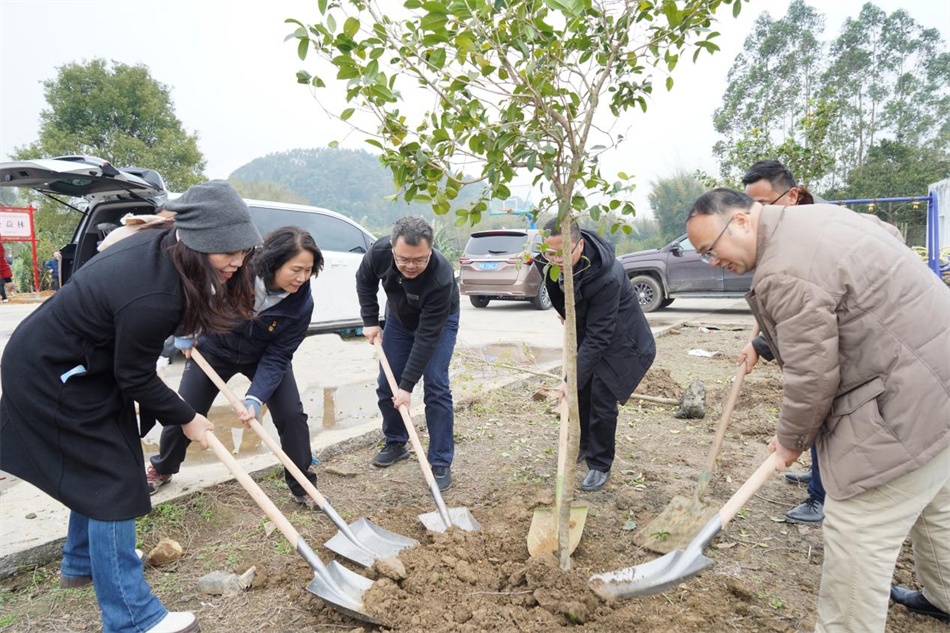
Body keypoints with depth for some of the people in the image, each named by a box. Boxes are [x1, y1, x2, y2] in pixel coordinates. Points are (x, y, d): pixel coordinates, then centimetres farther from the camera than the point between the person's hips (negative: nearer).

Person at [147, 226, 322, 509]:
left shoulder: (301, 303, -30)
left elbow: (277, 356, -23)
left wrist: (255, 398, -32)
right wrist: (185, 333, -12)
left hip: (263, 356, 0)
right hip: (215, 348, 0)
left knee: (292, 415, -11)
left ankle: (302, 486, 9)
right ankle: (161, 469, 38)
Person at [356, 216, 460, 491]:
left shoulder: (441, 278, -41)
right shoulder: (379, 251, -30)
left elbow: (427, 337, -37)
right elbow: (365, 281, -4)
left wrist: (407, 385, -35)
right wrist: (370, 321, -9)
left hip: (439, 321, -4)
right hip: (398, 318, 4)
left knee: (436, 386, -14)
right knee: (387, 385, 4)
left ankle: (441, 462, -4)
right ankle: (395, 444, 24)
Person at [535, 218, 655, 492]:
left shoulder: (607, 278, -39)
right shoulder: (547, 260, -19)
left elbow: (598, 338, -37)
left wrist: (573, 379, -38)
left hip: (619, 340, -7)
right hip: (584, 330, 7)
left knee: (602, 399, -8)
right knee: (581, 392, 14)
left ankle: (599, 466, 11)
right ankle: (582, 445, 36)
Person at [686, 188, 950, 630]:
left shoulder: (786, 272, -25)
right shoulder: (817, 215, 6)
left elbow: (811, 376, -22)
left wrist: (791, 441, -3)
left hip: (908, 407, -11)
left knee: (857, 533, -3)